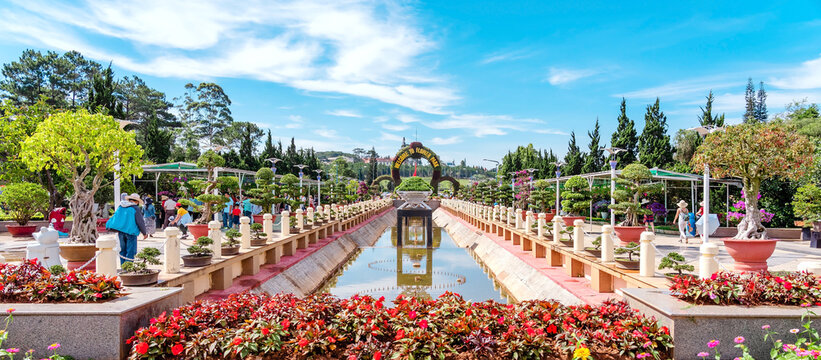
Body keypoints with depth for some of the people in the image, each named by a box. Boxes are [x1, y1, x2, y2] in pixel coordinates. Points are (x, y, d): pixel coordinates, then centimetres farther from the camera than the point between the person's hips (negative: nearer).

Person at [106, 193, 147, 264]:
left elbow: (115, 218, 16)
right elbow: (140, 222, -8)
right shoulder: (136, 209, -7)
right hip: (130, 232, -6)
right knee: (130, 252, -2)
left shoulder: (120, 207, 11)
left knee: (123, 250, 15)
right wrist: (144, 233, 4)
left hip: (120, 232, 6)